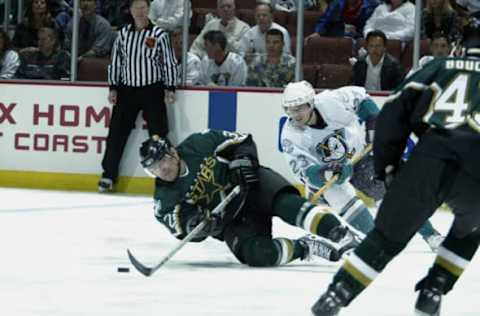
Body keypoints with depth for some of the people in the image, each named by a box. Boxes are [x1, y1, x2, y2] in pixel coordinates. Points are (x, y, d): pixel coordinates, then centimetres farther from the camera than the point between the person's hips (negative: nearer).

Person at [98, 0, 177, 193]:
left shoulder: (159, 35, -4)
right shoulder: (123, 34, 5)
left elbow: (169, 62, -2)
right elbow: (115, 61, 9)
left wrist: (170, 88, -6)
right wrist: (113, 88, 4)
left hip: (152, 90, -3)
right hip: (127, 90, 3)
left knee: (158, 133, -4)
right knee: (117, 132, 2)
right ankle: (108, 175, 9)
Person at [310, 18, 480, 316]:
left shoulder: (438, 67, 24)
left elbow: (394, 114, 17)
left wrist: (388, 166, 24)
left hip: (431, 159, 0)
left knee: (388, 235, 15)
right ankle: (433, 292, 23)